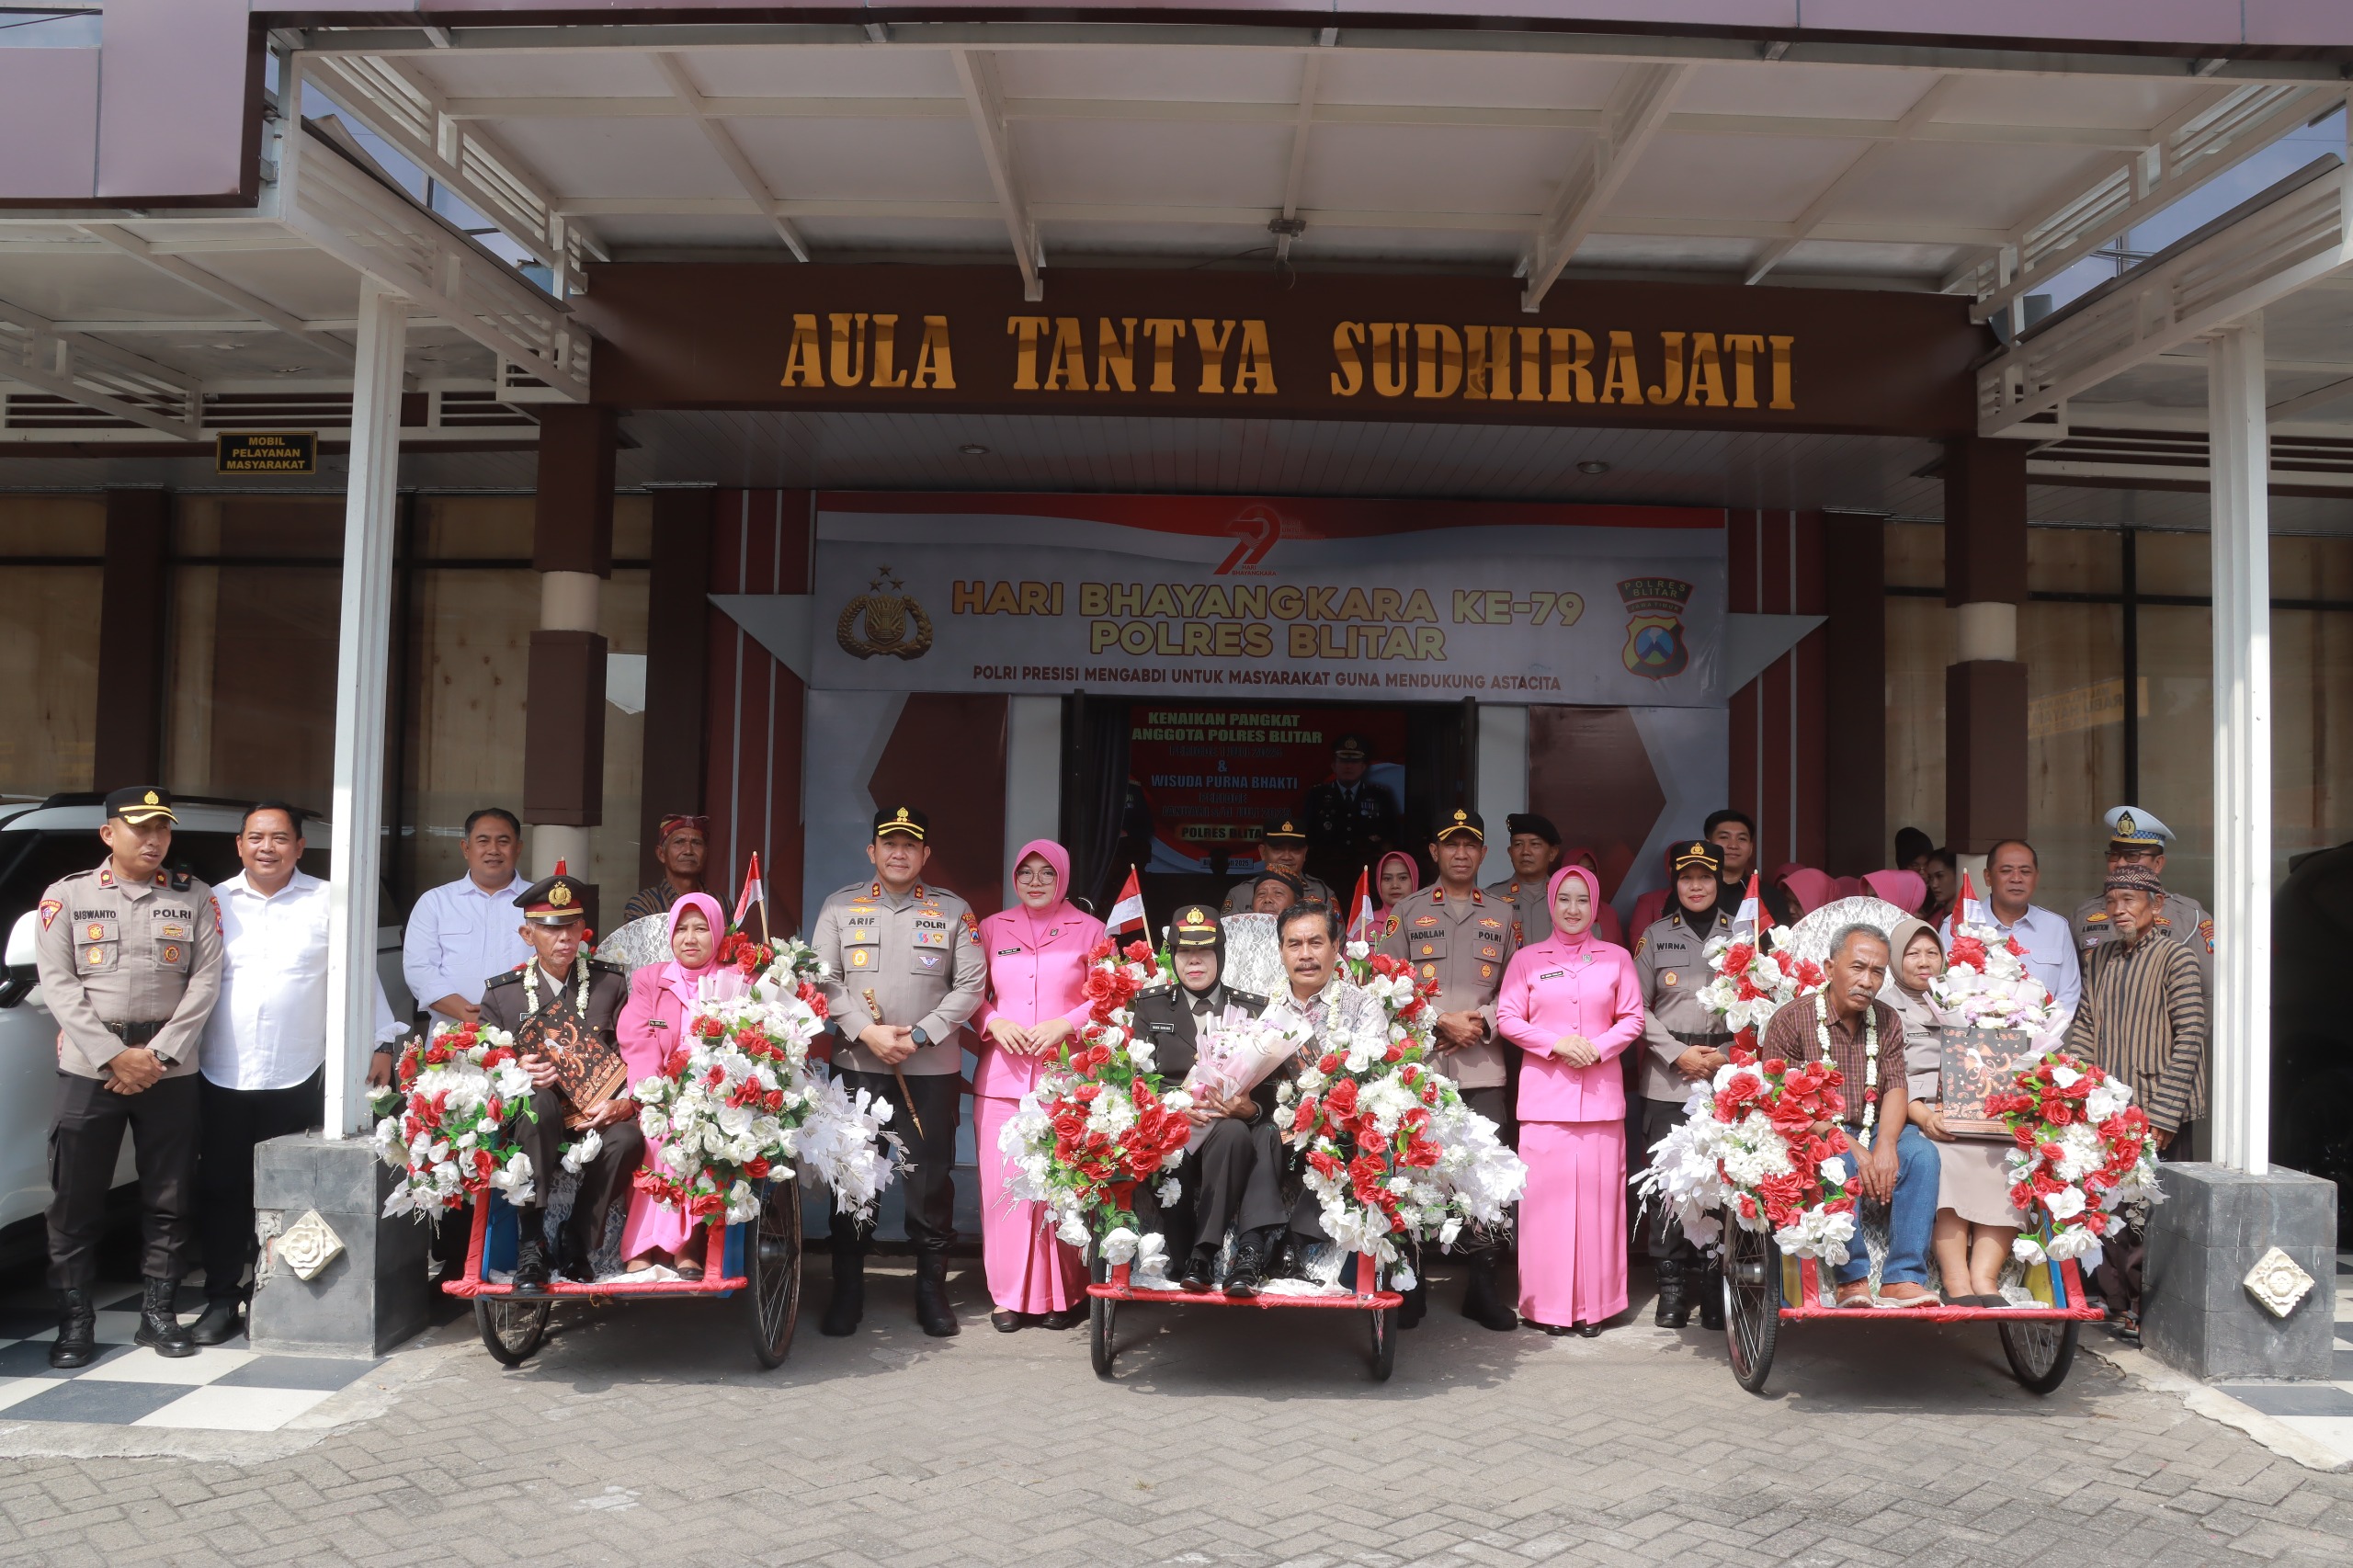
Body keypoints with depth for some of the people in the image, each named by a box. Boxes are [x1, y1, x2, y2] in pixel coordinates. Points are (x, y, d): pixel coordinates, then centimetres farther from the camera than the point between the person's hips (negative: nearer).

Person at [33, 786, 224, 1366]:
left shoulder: (195, 897, 7)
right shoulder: (68, 895, 4)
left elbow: (205, 981, 1)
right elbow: (57, 983, -3)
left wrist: (159, 1054, -10)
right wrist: (114, 1056, -12)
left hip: (170, 1067, 1)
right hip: (88, 1066, -1)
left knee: (170, 1198, 5)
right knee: (77, 1198, 2)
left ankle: (158, 1311, 17)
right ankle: (75, 1319, 13)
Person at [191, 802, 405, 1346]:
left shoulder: (328, 903, 2)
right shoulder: (215, 902, 8)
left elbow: (361, 974, 5)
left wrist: (382, 1039, 3)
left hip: (296, 1077, -2)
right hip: (222, 1076, 2)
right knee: (221, 1189, 6)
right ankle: (221, 1300, 16)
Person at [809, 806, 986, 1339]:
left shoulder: (953, 911, 5)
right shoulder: (841, 906, 8)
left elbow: (970, 986, -1)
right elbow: (824, 979, 1)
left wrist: (918, 1036, -11)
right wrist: (866, 1031, -12)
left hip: (932, 1069, -1)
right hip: (857, 1065, 1)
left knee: (930, 1178, 3)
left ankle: (932, 1289, 17)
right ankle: (847, 1291, 17)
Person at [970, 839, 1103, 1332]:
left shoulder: (1088, 930, 6)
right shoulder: (993, 928, 12)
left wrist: (1065, 1024, -9)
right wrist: (994, 1023, -5)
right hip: (1002, 1075, 2)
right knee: (1003, 1183, -1)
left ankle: (1063, 1294, 11)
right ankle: (1011, 1295, 11)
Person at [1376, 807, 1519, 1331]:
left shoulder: (1501, 916, 15)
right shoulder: (1408, 910, 7)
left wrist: (1483, 1023, -6)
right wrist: (1440, 1023, -8)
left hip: (1483, 1067, 2)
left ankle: (1482, 1286, 10)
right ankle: (1409, 1284, 10)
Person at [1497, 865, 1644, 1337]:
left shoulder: (1616, 958, 10)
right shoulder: (1526, 960, 8)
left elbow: (1633, 1018, 7)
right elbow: (1507, 1018, 3)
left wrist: (1599, 1048, -9)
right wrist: (1555, 1044, -9)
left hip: (1601, 1093, 1)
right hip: (1544, 1093, -1)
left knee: (1598, 1193, 0)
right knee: (1547, 1194, -3)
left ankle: (1594, 1304, 9)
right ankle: (1549, 1304, 5)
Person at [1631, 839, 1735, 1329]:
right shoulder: (1655, 936, 9)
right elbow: (1638, 1008, 5)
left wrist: (1728, 1055, -5)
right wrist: (1679, 1054, -5)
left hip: (1729, 1075, 0)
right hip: (1668, 1080, 0)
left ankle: (1714, 1286, 6)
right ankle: (1672, 1285, 7)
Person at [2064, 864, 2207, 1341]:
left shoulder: (2175, 955, -4)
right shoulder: (2102, 957, 14)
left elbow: (2189, 1039, -9)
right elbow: (2083, 1029, 12)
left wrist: (2161, 1115, -13)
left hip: (2157, 1113, -5)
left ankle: (2148, 1313, 12)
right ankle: (2122, 1305, 18)